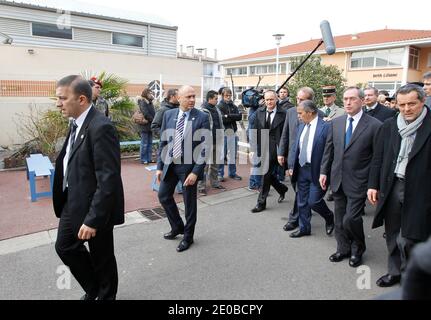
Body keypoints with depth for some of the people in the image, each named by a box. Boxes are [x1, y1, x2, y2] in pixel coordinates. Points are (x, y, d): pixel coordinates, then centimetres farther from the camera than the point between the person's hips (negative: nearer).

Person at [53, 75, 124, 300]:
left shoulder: (101, 128, -24)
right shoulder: (77, 124, 5)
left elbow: (108, 179, -26)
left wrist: (93, 219, -25)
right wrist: (65, 200, 14)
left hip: (95, 206, -9)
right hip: (73, 202, 9)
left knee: (101, 257, 11)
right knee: (64, 247, 19)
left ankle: (105, 295, 38)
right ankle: (93, 288, 42)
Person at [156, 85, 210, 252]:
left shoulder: (202, 117, -11)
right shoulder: (168, 115, 1)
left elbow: (205, 147, -12)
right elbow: (163, 142, 6)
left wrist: (196, 172, -17)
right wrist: (160, 166, 4)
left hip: (189, 165, -4)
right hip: (170, 164, 5)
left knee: (189, 202, 9)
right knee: (163, 196, 16)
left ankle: (188, 236, 31)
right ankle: (177, 226, 40)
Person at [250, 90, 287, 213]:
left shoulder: (283, 114, -6)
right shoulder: (259, 112, 6)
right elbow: (256, 132, 7)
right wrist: (254, 149, 2)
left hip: (275, 149, -4)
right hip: (262, 148, 4)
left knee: (267, 175, 0)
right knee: (269, 175, 12)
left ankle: (261, 203, 13)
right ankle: (282, 189, 41)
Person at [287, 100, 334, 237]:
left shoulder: (325, 127, -13)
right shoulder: (301, 127, 8)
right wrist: (291, 166, 6)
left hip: (317, 171, -6)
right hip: (301, 169, 6)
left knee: (314, 201, -2)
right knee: (302, 202, 13)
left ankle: (329, 217, 28)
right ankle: (304, 228, 29)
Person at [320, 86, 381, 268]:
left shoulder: (374, 125, -9)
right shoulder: (336, 123, 5)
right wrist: (324, 171, 7)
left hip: (358, 182, -5)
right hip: (337, 179, 5)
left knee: (351, 219, -6)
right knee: (340, 219, 14)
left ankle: (357, 249, 23)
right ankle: (343, 249, 35)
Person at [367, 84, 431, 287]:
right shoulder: (389, 126, 6)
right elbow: (378, 158, 8)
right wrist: (373, 185, 4)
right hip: (391, 187, 4)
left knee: (410, 238, 0)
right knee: (392, 234, 16)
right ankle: (395, 271, 35)